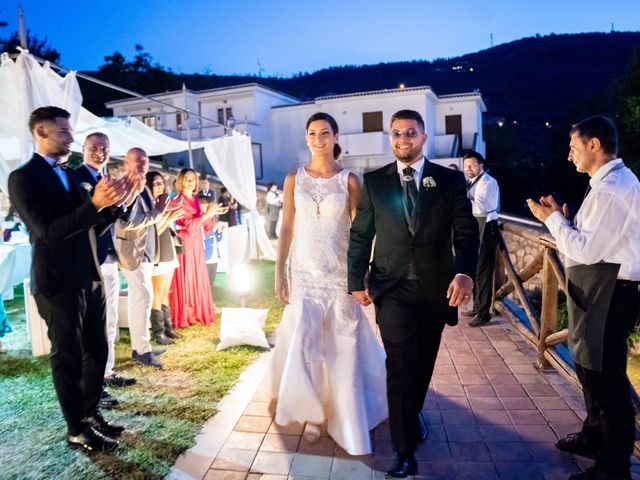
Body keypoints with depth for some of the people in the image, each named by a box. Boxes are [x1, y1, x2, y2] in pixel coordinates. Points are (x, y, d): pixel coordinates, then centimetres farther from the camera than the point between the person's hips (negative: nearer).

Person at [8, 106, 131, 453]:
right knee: (68, 358, 6)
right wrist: (94, 203, -31)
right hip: (58, 284, -7)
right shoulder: (23, 177, -11)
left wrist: (113, 203, -4)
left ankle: (90, 414, 31)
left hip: (89, 279, 8)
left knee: (97, 351, 15)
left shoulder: (68, 176, 13)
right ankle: (76, 430, 21)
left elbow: (91, 225, 13)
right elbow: (49, 231, -22)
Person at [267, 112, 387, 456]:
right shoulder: (294, 179, 4)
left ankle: (344, 416, 30)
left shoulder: (349, 181, -1)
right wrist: (279, 272, 1)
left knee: (343, 347, 7)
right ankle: (312, 412, 25)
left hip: (341, 273, -1)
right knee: (303, 345, 1)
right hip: (304, 274, 1)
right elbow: (287, 228, 4)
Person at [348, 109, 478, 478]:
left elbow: (466, 231, -4)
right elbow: (360, 235, 5)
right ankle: (405, 450, 10)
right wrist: (357, 281, 3)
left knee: (424, 362, 16)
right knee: (401, 364, -4)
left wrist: (465, 272, -21)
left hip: (437, 287, 1)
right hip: (393, 287, -1)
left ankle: (414, 412, 45)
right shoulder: (374, 181, 3)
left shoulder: (451, 180, 1)